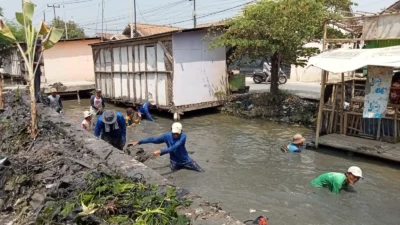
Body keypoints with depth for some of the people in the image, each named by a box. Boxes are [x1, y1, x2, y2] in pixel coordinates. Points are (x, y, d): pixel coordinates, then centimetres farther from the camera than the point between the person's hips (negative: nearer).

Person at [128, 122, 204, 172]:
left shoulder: (183, 136, -25)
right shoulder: (167, 136, -14)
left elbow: (174, 147, -37)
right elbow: (154, 139, -10)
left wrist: (160, 151, -47)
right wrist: (138, 142, -13)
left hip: (185, 160, -1)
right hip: (174, 162, 1)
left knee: (202, 172, 4)